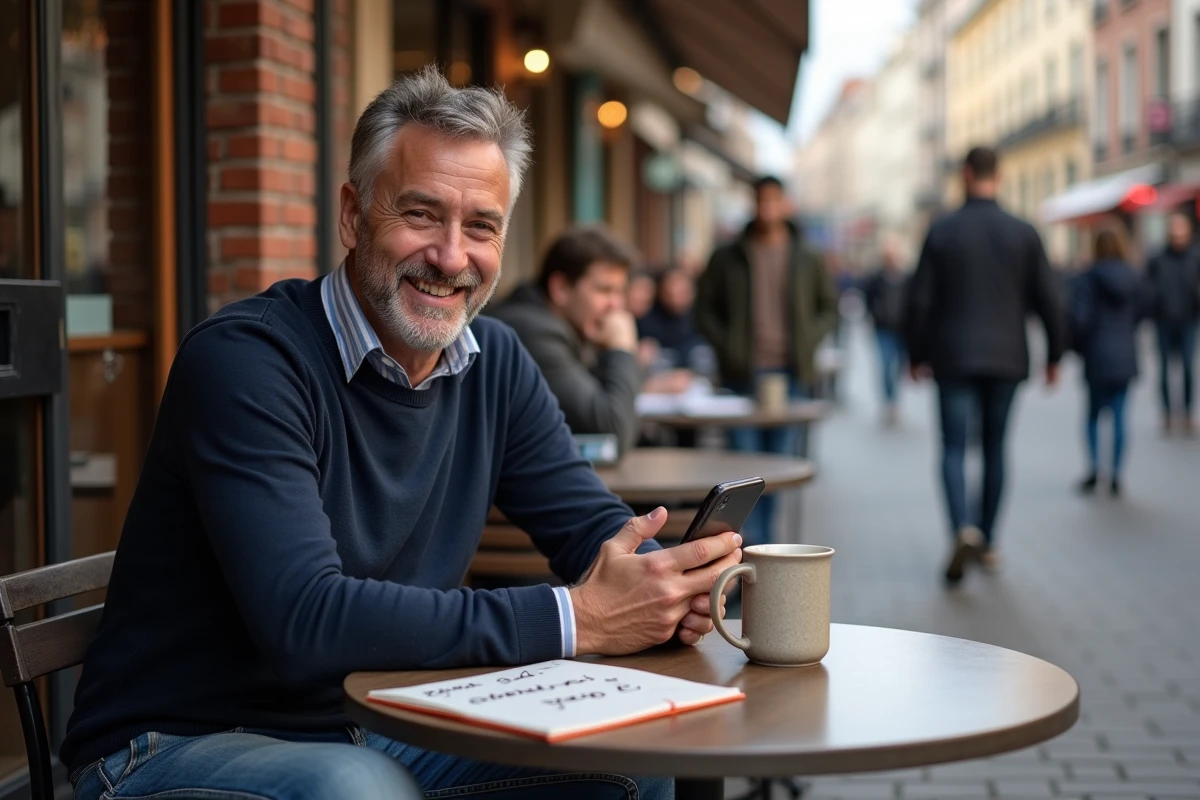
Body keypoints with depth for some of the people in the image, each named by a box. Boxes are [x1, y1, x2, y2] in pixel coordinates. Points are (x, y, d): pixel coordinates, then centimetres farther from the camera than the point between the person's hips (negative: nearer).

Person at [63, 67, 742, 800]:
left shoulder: (496, 362, 2)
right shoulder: (244, 359, -21)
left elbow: (594, 526, 4)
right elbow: (304, 621, -31)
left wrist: (671, 586, -21)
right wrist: (572, 620, -31)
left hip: (373, 731, 7)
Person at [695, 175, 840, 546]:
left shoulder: (807, 259, 8)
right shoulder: (728, 257, 5)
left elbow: (829, 308, 15)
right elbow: (704, 307, 9)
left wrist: (807, 344, 0)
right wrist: (725, 347, -4)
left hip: (790, 373, 2)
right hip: (742, 374, -1)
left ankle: (762, 539, 16)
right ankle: (749, 544, -6)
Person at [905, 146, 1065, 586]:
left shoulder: (942, 231, -4)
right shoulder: (1023, 232, 0)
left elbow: (920, 299, -4)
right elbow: (1048, 299, 0)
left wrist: (917, 355, 6)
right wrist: (1054, 355, 11)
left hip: (954, 357, -2)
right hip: (1007, 358, 2)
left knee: (953, 448, 0)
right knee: (994, 448, 13)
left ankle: (964, 529, -22)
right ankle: (986, 541, 19)